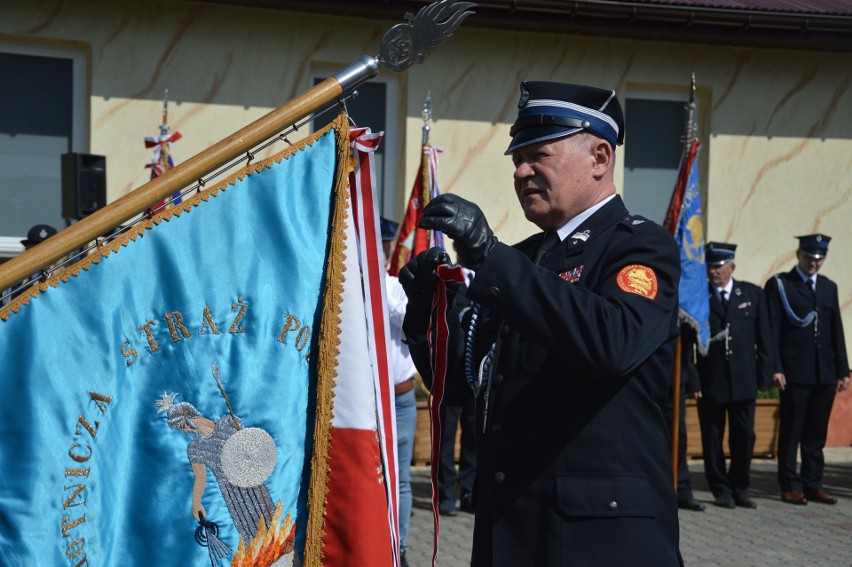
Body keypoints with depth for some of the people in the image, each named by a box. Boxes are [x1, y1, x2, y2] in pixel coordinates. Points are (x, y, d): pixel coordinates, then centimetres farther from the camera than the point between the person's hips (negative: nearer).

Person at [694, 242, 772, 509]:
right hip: (709, 379, -1)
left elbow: (764, 338, 7)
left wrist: (764, 375, 2)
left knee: (744, 437, 4)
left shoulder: (752, 294, 6)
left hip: (744, 379, 1)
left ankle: (740, 489, 19)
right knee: (712, 438, 4)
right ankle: (722, 491, 16)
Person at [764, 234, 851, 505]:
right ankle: (791, 487, 6)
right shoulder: (778, 285, 1)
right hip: (794, 372, -4)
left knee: (817, 433, 7)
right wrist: (775, 368, -12)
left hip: (825, 374, 5)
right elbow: (772, 329, -5)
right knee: (791, 431, -1)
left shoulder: (829, 287, 16)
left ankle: (813, 485, 13)